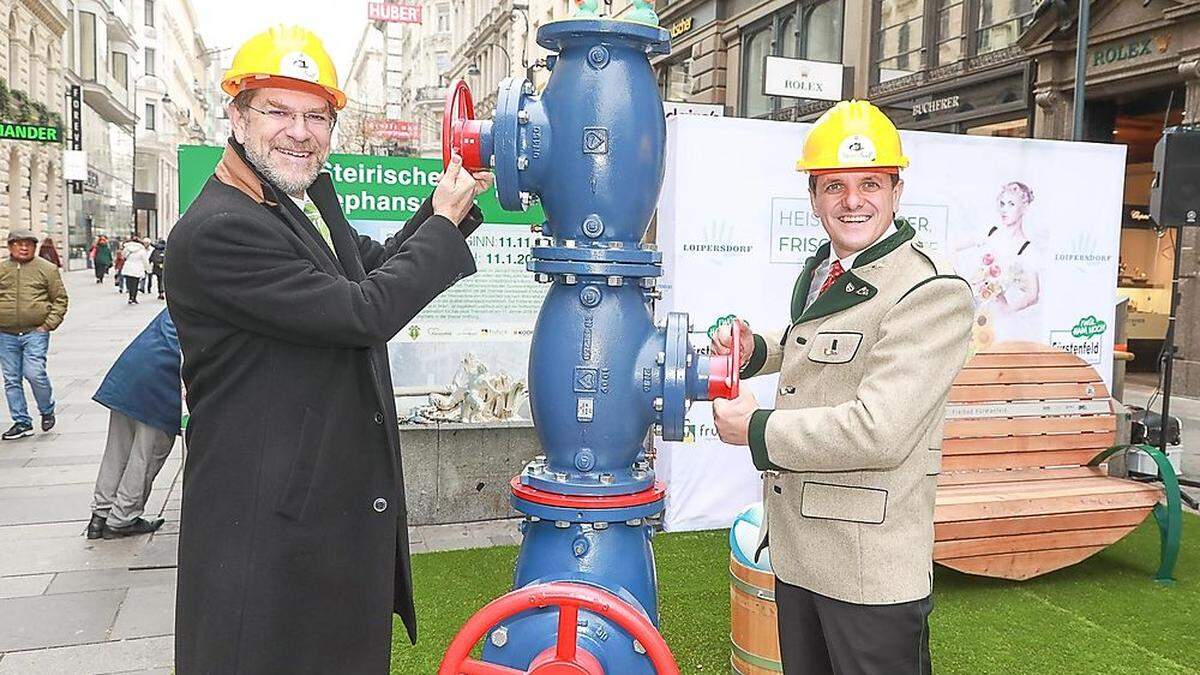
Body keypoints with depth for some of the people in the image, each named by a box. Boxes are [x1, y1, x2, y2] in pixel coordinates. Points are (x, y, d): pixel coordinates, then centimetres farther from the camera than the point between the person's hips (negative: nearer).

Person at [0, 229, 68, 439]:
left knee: (35, 373, -13)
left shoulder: (47, 269, 2)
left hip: (35, 333, -3)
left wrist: (49, 324, -5)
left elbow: (60, 299, 4)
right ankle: (22, 422, 16)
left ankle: (47, 411, 14)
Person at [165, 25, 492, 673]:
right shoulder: (215, 232, -21)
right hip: (267, 527, -9)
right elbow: (365, 313, -24)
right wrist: (445, 223, -11)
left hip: (349, 506, 9)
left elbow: (370, 267, 25)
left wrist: (446, 209, 11)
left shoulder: (310, 199, 8)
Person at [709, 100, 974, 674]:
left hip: (870, 569, -8)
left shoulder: (931, 293, -19)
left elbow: (878, 432, -27)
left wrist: (755, 429, -16)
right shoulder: (818, 272, 11)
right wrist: (754, 350, 10)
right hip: (795, 547, 9)